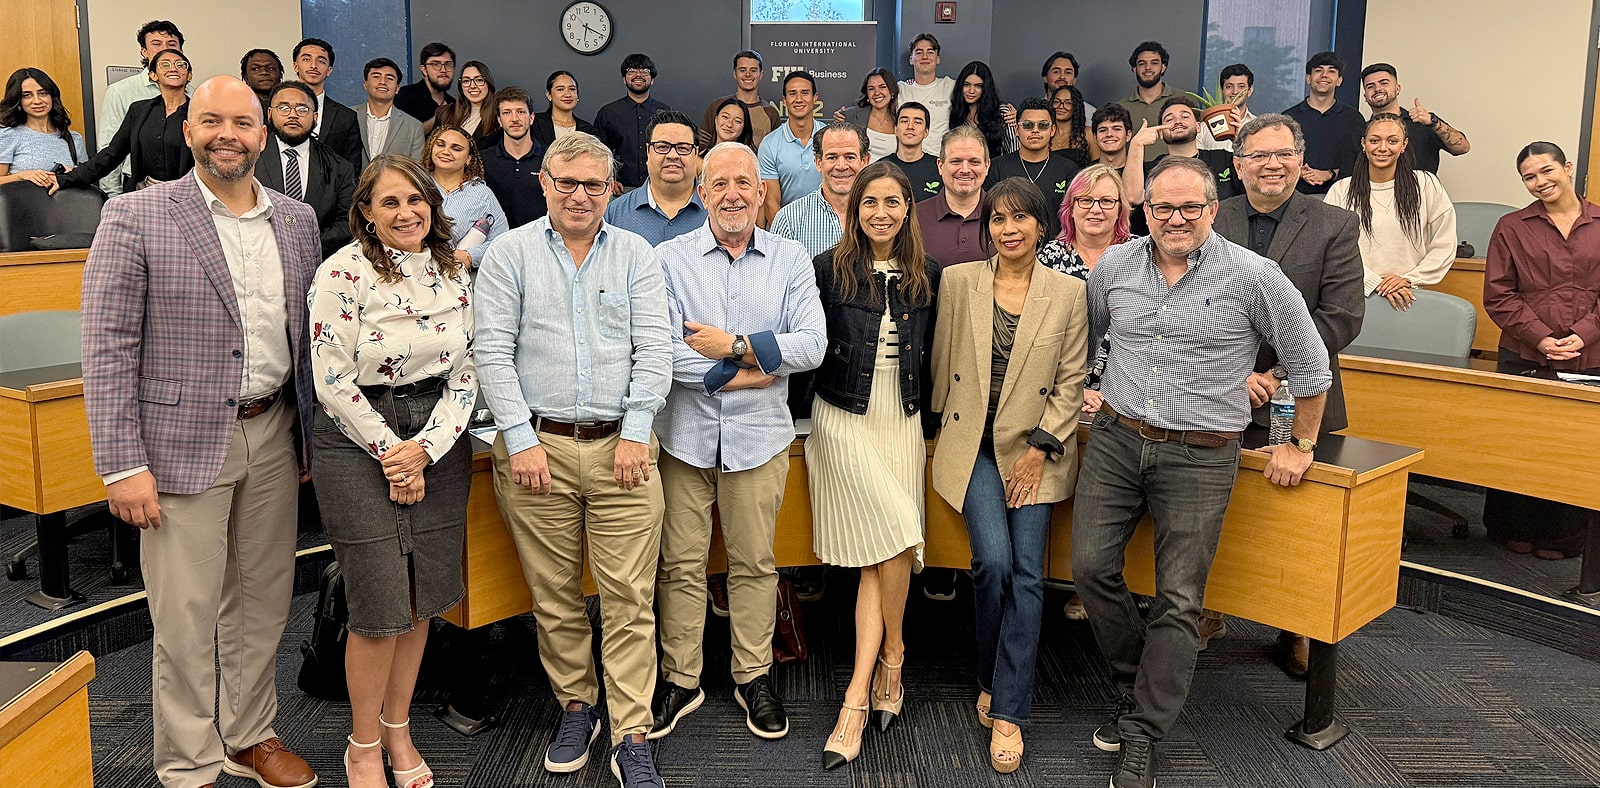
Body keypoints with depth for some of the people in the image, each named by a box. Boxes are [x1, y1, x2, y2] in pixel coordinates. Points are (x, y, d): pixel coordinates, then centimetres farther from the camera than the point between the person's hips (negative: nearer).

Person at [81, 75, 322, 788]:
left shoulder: (298, 220, 8)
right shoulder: (135, 217, -6)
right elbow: (108, 347, -9)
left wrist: (312, 435, 12)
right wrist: (123, 464, -13)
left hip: (274, 435, 5)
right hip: (184, 442, -4)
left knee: (264, 601, 15)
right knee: (186, 616, 4)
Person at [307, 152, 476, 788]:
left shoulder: (453, 272, 6)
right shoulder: (342, 273, -9)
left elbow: (465, 371, 5)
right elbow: (334, 384, -12)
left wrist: (425, 448, -7)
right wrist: (391, 452, -10)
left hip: (438, 444, 5)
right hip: (358, 446, -5)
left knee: (422, 597, 10)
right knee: (380, 605, -2)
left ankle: (397, 730, 29)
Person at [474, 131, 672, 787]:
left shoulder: (636, 255, 9)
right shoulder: (511, 254, 6)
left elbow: (654, 347, 3)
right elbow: (492, 352, 0)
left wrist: (634, 434, -6)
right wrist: (521, 440, -8)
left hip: (621, 446, 0)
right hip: (537, 446, 0)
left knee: (630, 597, -2)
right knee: (553, 596, 8)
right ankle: (575, 708, 26)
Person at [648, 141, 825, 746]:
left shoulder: (791, 261, 4)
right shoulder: (670, 259, 0)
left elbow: (812, 345, -8)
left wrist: (732, 345, -13)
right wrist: (743, 371, -12)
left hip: (759, 435, 1)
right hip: (685, 432, 0)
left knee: (754, 563, 11)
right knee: (680, 564, 7)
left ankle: (754, 676, 27)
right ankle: (680, 680, 23)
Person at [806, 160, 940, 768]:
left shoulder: (928, 276, 8)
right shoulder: (829, 268, -3)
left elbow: (930, 357, 13)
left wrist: (931, 425, 13)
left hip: (903, 423, 3)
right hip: (843, 420, -3)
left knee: (882, 557, -2)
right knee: (894, 542, -14)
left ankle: (858, 698, 3)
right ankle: (891, 661, 6)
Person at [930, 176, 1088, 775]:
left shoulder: (1069, 293, 1)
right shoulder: (958, 281, 3)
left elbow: (1072, 382, 1)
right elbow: (943, 364, 10)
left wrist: (1040, 448, -7)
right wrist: (944, 423, 11)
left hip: (1035, 449, 0)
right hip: (973, 446, 0)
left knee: (1027, 574, -6)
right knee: (994, 560, -15)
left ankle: (1007, 712, 3)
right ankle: (990, 681, 10)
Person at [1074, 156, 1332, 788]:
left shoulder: (1253, 277, -7)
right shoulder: (1113, 267, 4)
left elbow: (1310, 365, 3)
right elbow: (1081, 334, 23)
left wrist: (1300, 445, 7)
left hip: (1200, 457, -3)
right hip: (1116, 439, 4)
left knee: (1179, 600, -2)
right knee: (1091, 568, -2)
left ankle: (1141, 737, 10)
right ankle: (1136, 687, 22)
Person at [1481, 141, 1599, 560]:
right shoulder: (1511, 228, 5)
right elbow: (1499, 295, -1)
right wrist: (1540, 338, -11)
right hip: (1523, 358, 0)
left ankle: (1559, 537, 20)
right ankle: (1514, 530, 23)